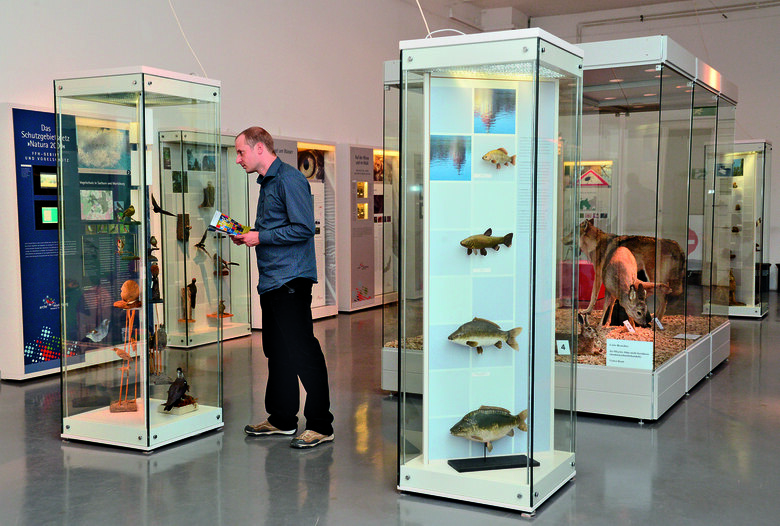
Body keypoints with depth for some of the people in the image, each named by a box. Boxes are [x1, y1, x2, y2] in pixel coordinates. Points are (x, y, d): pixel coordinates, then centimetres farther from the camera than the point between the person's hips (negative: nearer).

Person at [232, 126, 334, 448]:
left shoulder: (290, 179, -12)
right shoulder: (267, 183, 20)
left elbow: (303, 228, -19)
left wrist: (260, 237, -14)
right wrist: (246, 235, 12)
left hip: (291, 280, -10)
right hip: (271, 282, 10)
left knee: (303, 352, -7)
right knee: (277, 352, 14)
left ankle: (320, 425, 0)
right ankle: (282, 420, 24)